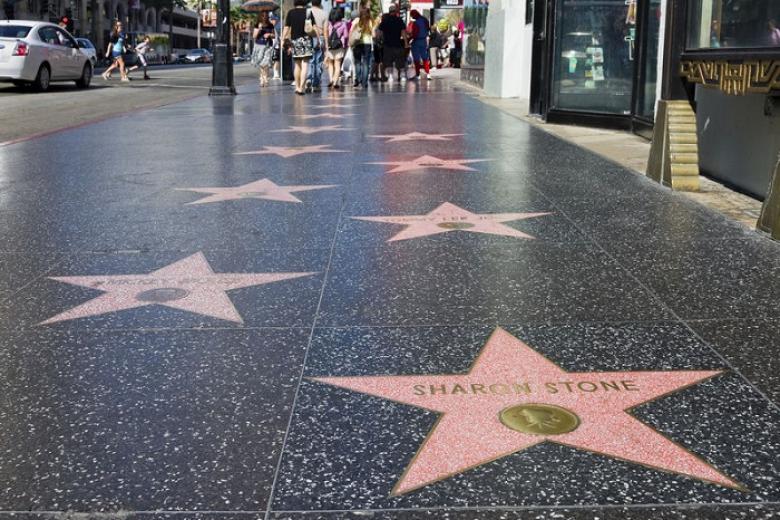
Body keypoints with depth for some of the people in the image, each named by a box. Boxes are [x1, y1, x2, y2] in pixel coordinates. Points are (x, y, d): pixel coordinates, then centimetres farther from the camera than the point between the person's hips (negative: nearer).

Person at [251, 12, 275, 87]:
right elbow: (254, 36, -2)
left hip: (268, 46, 0)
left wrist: (269, 35, -7)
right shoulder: (257, 26, 3)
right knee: (260, 65, -2)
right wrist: (259, 29, -14)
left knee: (266, 64, -11)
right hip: (259, 46, 0)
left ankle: (264, 79, -7)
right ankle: (263, 79, 6)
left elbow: (274, 36, 14)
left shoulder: (270, 26, 7)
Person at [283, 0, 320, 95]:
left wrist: (283, 39, 6)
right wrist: (319, 38, 5)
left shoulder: (290, 12, 4)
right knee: (305, 64, -6)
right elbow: (314, 27, -1)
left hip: (295, 40, 2)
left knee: (297, 64, 14)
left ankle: (297, 86, 19)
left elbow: (287, 27, 2)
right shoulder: (308, 12, 1)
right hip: (306, 39, -2)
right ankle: (302, 87, -17)